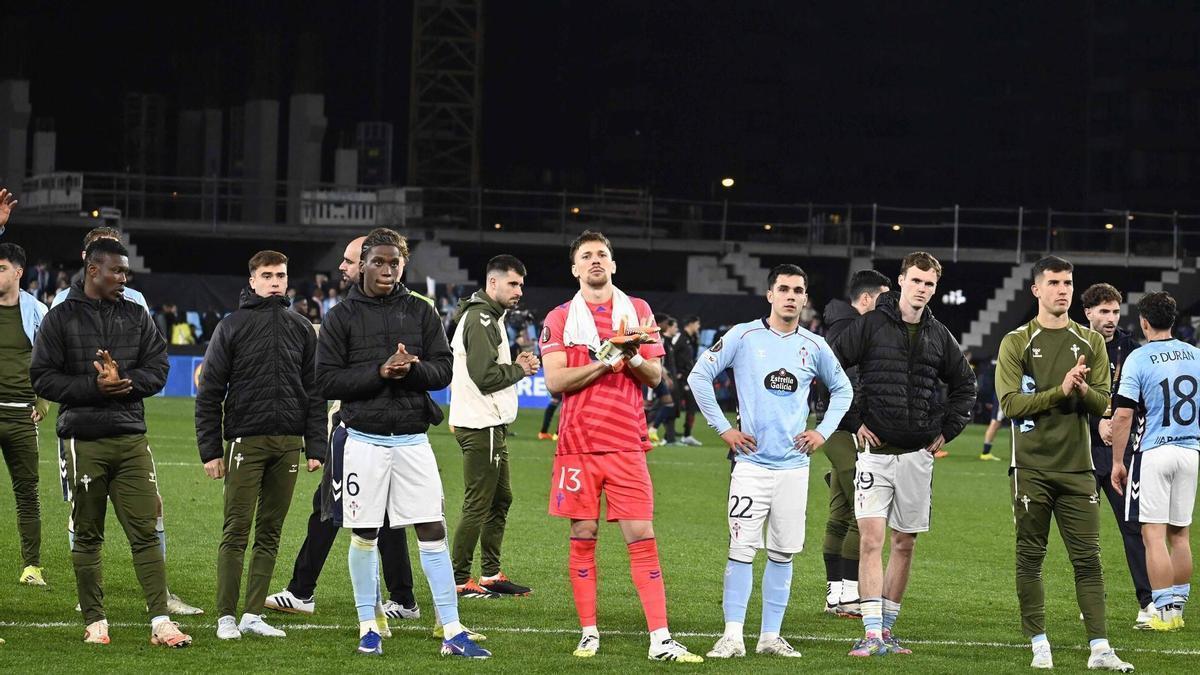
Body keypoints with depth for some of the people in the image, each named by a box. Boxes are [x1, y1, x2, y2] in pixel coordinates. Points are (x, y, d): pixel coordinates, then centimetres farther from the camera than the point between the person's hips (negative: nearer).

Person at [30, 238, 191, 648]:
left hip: (131, 437, 2)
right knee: (87, 535, 5)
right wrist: (94, 386, -13)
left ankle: (160, 621, -6)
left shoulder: (136, 317, 11)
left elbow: (157, 369, 9)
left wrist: (125, 380, -11)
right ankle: (94, 621, 12)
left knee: (145, 532, -3)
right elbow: (43, 378, -2)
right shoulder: (61, 319, 1)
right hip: (84, 441, -2)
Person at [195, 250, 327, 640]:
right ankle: (226, 617, -2)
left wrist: (316, 447, 5)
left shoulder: (302, 330, 12)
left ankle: (253, 615, 10)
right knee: (236, 531, -5)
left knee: (270, 534, 6)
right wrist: (211, 450, -5)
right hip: (246, 442, -4)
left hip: (288, 444, 4)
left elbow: (314, 392, 13)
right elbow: (209, 392, 1)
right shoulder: (232, 327, 1)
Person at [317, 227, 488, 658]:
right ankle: (369, 627, 16)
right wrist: (380, 371, -16)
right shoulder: (342, 317, 1)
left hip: (412, 439, 1)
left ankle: (452, 631, -2)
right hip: (363, 439, -1)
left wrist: (411, 369, -16)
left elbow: (443, 369, 4)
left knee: (433, 532, -3)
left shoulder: (421, 312, 8)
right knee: (364, 535, 4)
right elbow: (327, 380, -5)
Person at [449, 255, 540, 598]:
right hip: (481, 426, -11)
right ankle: (458, 580, -4)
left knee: (500, 498, 16)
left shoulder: (488, 317, 19)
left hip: (491, 425, 11)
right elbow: (485, 376, -23)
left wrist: (515, 364, 5)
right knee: (477, 505, -7)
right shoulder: (481, 319, -15)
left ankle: (491, 573, 22)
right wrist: (520, 369, -9)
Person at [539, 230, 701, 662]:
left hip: (626, 444, 0)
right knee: (583, 538, 3)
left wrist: (631, 355, -13)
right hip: (578, 445, 0)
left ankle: (660, 641, -7)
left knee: (642, 538, -5)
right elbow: (555, 381, -7)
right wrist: (606, 359, -15)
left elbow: (654, 377, 7)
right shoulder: (560, 319, 4)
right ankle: (589, 634, 12)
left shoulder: (638, 311, 9)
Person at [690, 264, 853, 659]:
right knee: (742, 550, -8)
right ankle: (732, 637, -7)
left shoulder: (814, 346, 8)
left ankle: (771, 636, 12)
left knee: (783, 553, 5)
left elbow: (842, 389, 23)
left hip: (794, 464, 3)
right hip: (752, 461, -3)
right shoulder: (744, 337, -2)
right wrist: (723, 427, -2)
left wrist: (824, 431, 10)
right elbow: (699, 376, 2)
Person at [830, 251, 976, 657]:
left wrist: (948, 429, 11)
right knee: (871, 538, -11)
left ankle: (887, 629, 16)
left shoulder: (938, 336, 9)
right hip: (875, 450, -4)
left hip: (918, 453, 4)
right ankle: (872, 633, -13)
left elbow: (964, 385, 22)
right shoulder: (871, 325, -3)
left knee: (905, 543, 8)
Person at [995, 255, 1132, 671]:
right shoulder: (1016, 343, 1)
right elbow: (1011, 403, -8)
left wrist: (1084, 390, -15)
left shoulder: (1090, 342, 11)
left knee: (1088, 559, -2)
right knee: (1030, 558, 2)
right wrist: (1060, 391, -17)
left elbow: (1103, 404, 7)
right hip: (1032, 468, -2)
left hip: (1077, 466, 2)